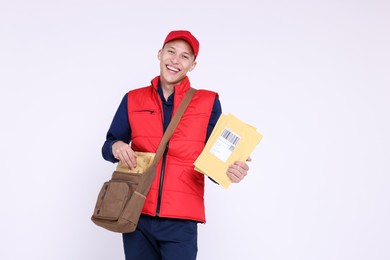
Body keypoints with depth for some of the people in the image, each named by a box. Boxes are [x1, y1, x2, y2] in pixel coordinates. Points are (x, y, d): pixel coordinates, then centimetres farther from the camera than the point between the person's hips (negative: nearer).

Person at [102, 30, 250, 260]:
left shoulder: (208, 102, 4)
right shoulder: (133, 99, 9)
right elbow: (108, 147, 13)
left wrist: (229, 171, -17)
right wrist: (116, 147, -10)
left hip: (181, 220, -2)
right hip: (137, 215, 2)